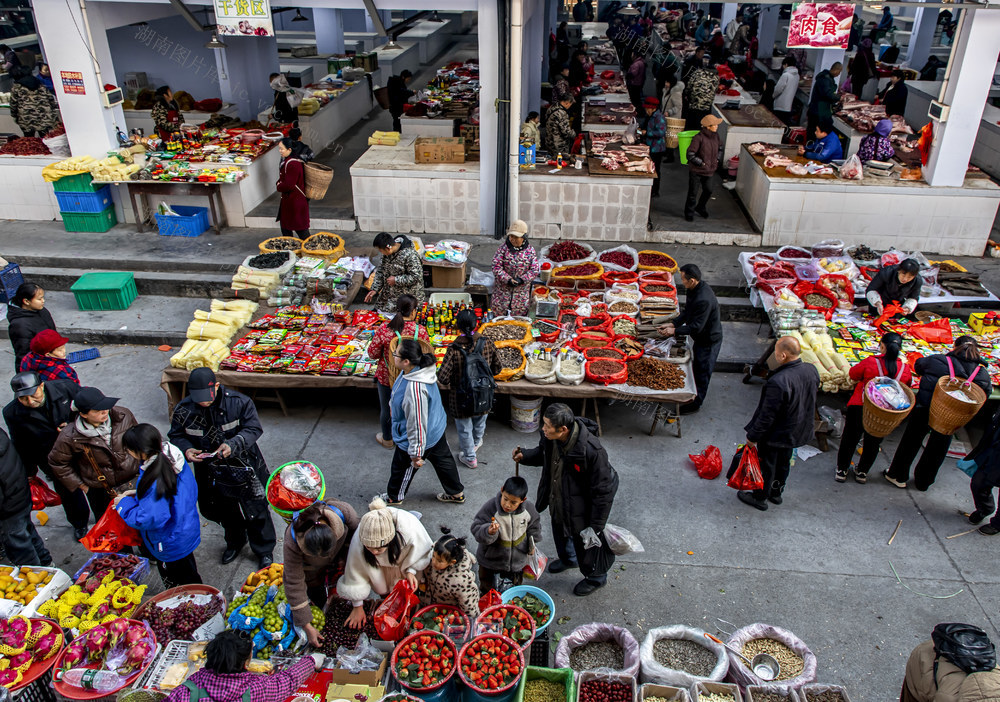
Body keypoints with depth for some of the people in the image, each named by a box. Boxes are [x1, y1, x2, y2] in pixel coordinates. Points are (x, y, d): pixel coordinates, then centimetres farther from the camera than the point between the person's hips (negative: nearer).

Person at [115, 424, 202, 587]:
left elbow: (150, 519, -32)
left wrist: (125, 504, -18)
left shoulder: (153, 481, -38)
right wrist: (138, 494, 5)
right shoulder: (175, 459, -11)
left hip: (171, 546, -9)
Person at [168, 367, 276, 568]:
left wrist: (233, 445, -33)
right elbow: (176, 436, 1)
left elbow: (253, 429, -16)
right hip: (211, 472, 3)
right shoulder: (183, 410, -12)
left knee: (255, 511, 10)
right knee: (224, 512, 24)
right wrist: (186, 450, -21)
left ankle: (264, 551, 32)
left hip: (244, 468, -3)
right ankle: (235, 542, 53)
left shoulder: (239, 402, -21)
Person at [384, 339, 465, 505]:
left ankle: (393, 497, 45)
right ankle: (456, 493, 45)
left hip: (417, 439, -9)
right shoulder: (421, 369, -11)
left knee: (402, 468, 18)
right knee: (444, 461, 25)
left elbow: (416, 424, -32)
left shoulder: (415, 388, -40)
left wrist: (416, 454, -23)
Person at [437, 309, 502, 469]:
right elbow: (497, 368, -4)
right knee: (479, 423, 31)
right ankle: (476, 443, 57)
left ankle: (470, 457, 37)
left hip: (461, 399, -3)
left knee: (464, 429, 20)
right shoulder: (487, 343, -16)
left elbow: (442, 378, -26)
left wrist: (449, 386, -3)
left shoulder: (454, 349, -25)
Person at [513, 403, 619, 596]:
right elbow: (543, 452, 8)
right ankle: (568, 559, 65)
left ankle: (595, 578, 49)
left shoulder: (591, 450, -39)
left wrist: (596, 526, -22)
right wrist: (524, 456, -12)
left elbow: (603, 491, -28)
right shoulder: (551, 437, -19)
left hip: (581, 509, -7)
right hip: (558, 501, 7)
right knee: (560, 531, 32)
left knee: (587, 543, 17)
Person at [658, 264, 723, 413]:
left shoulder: (704, 300, -36)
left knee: (702, 371, 8)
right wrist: (673, 324, -3)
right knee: (697, 366, 25)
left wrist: (675, 331, -22)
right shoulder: (693, 289, -5)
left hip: (708, 340, -9)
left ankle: (696, 403, 25)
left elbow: (696, 327, -30)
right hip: (701, 337, 9)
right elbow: (687, 312, 7)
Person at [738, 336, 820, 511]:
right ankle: (776, 492, 47)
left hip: (775, 435, -7)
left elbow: (767, 416, -28)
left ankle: (760, 498, 35)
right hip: (796, 431, 7)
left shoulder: (778, 382, -37)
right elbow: (810, 403, 5)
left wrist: (753, 436, -14)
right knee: (783, 463, 27)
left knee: (766, 465, 15)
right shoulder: (811, 371, -13)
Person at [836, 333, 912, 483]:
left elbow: (853, 374, -4)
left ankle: (841, 470, 29)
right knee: (873, 443, 22)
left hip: (860, 408, -2)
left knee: (850, 439, 16)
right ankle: (862, 472, 36)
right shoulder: (905, 368, -13)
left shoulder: (870, 362, -21)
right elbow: (906, 388, 4)